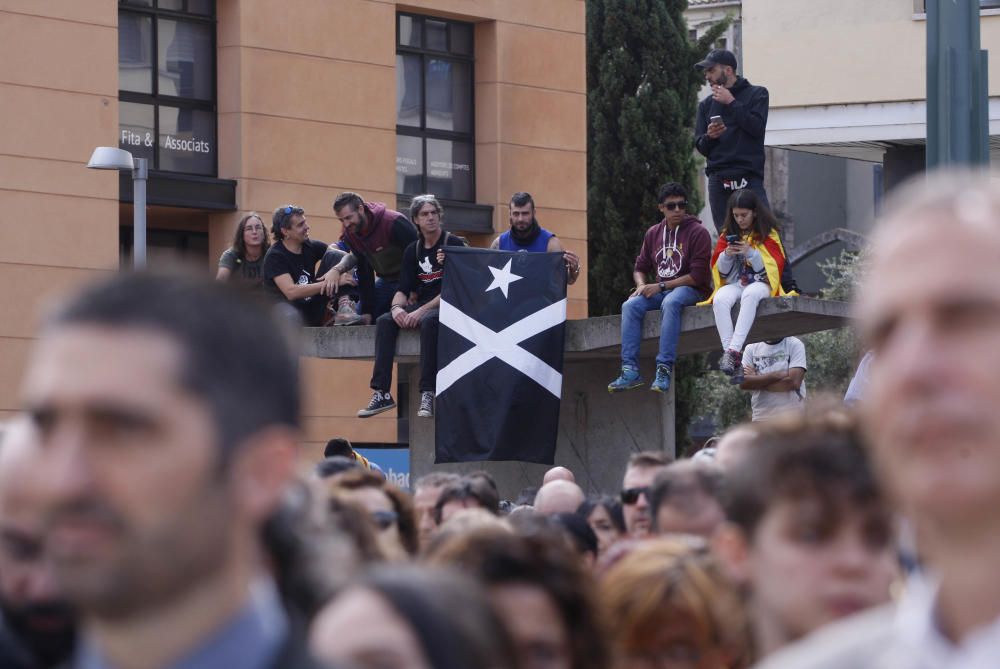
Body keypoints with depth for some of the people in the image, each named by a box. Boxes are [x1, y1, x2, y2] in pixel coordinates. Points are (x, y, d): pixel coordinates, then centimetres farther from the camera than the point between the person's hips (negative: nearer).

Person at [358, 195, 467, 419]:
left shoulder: (454, 244, -7)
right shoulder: (413, 251, 11)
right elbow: (403, 290, 6)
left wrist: (421, 311, -23)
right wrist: (397, 307, -19)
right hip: (421, 305, 6)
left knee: (429, 321, -38)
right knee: (385, 321, -19)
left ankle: (428, 394, -38)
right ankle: (381, 393, -25)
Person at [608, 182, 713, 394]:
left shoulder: (697, 232, -6)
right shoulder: (653, 233, 13)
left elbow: (699, 275, -12)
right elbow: (641, 267, 19)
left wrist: (661, 286, -14)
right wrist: (642, 285, -5)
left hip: (691, 289, -6)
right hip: (659, 291, 6)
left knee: (670, 302, -38)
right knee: (630, 305, -22)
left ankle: (664, 370, -43)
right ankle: (630, 370, -28)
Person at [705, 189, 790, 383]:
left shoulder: (768, 234, 4)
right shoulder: (728, 235, 13)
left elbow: (775, 266, -4)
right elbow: (720, 270, 12)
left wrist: (751, 253, -17)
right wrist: (726, 255, -10)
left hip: (760, 284, -3)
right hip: (734, 285, 3)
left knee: (750, 295, -40)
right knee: (720, 299, -33)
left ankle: (733, 351, -48)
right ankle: (736, 361, -41)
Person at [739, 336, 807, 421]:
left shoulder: (795, 345, 0)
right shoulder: (751, 348, 9)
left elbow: (793, 382, -13)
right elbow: (743, 383, -5)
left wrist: (757, 380, -7)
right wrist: (777, 375, -13)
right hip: (761, 419, 3)